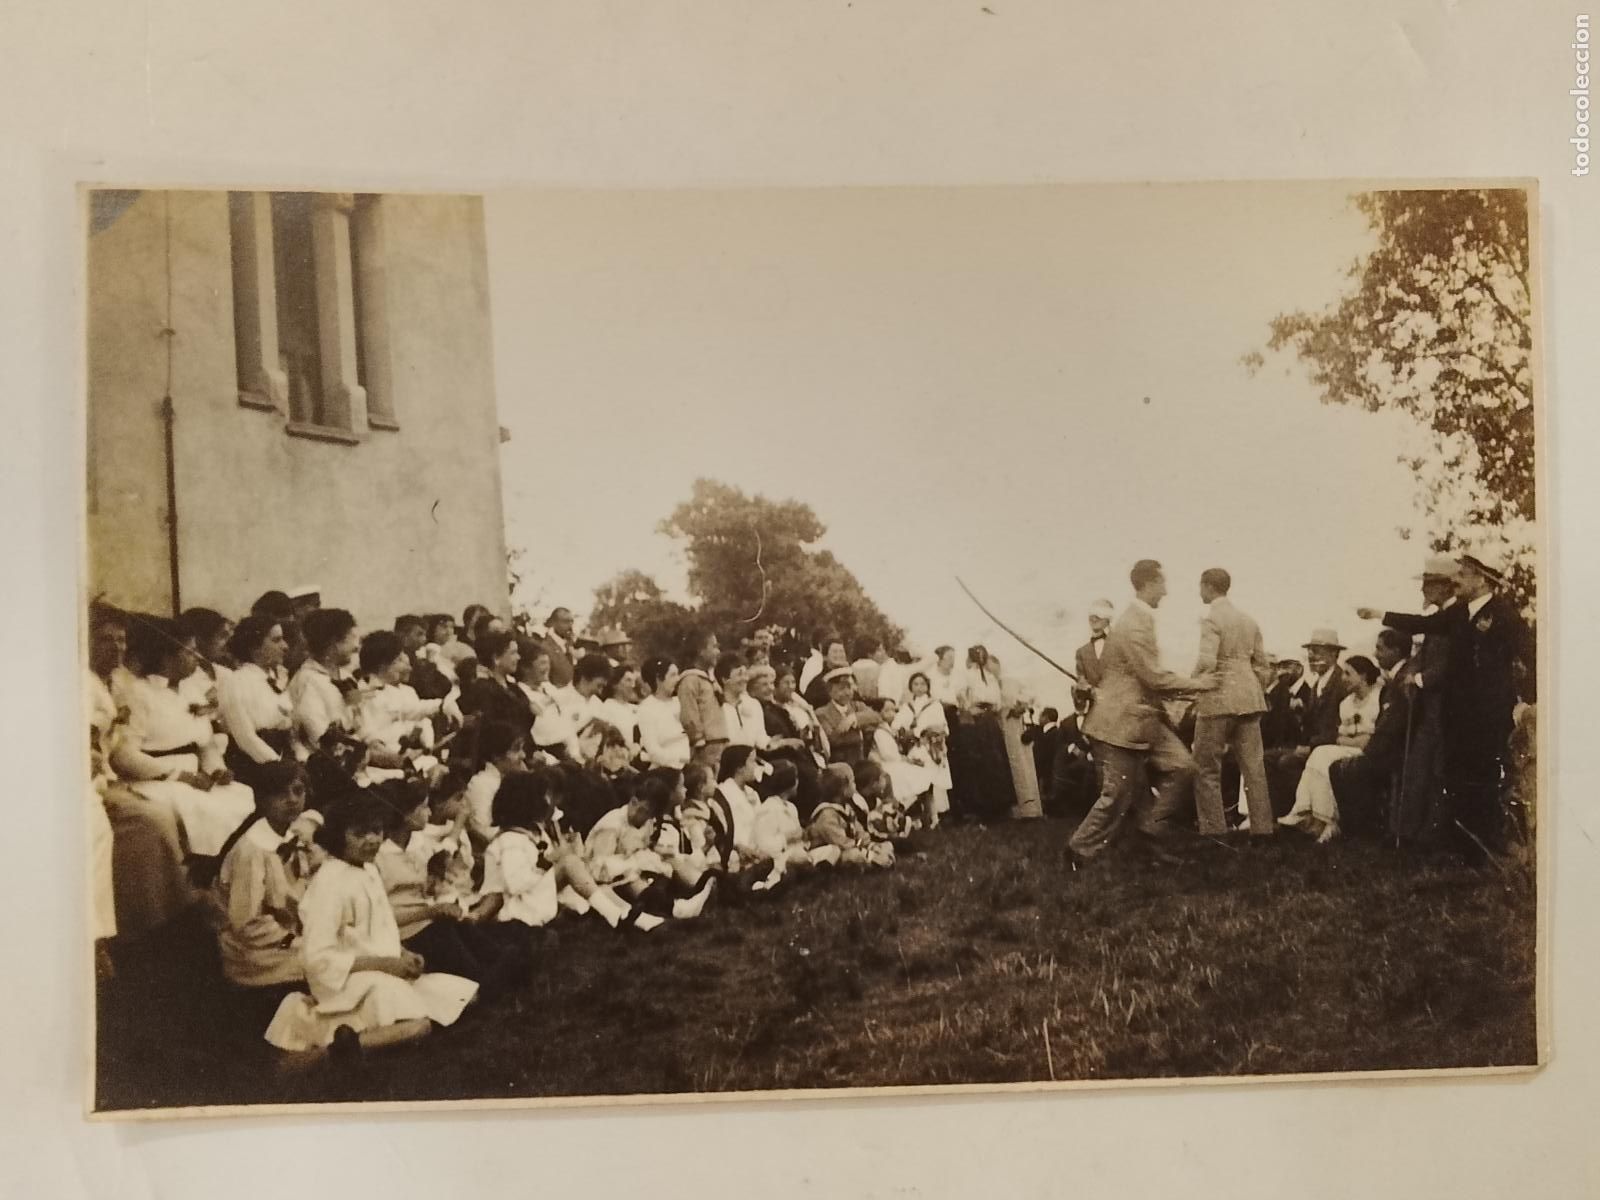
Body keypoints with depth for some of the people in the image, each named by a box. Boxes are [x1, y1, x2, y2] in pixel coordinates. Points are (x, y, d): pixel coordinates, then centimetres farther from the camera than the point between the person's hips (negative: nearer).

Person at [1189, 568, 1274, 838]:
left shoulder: (1211, 619, -9)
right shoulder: (1249, 620, 13)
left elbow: (1206, 662, -20)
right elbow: (1262, 665, 14)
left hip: (1219, 697, -7)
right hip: (1249, 698, 7)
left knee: (1207, 768, 2)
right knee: (1253, 766, 8)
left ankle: (1213, 831, 1)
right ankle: (1262, 828, 9)